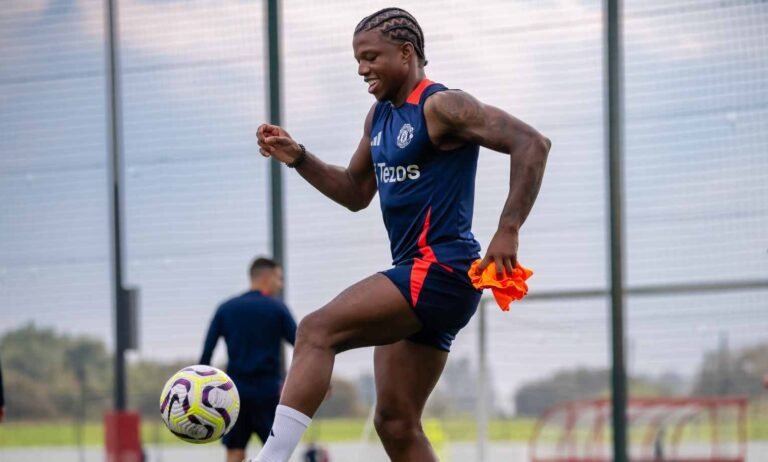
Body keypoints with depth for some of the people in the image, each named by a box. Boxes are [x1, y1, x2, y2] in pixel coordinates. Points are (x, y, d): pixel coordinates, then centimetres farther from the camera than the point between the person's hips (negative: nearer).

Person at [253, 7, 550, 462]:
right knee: (396, 424, 7)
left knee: (316, 331, -21)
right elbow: (356, 192, 27)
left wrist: (508, 231, -25)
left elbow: (532, 143, -19)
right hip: (414, 275, 10)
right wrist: (298, 157, 12)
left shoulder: (442, 107, -10)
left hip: (440, 270, -10)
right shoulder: (379, 116, 16)